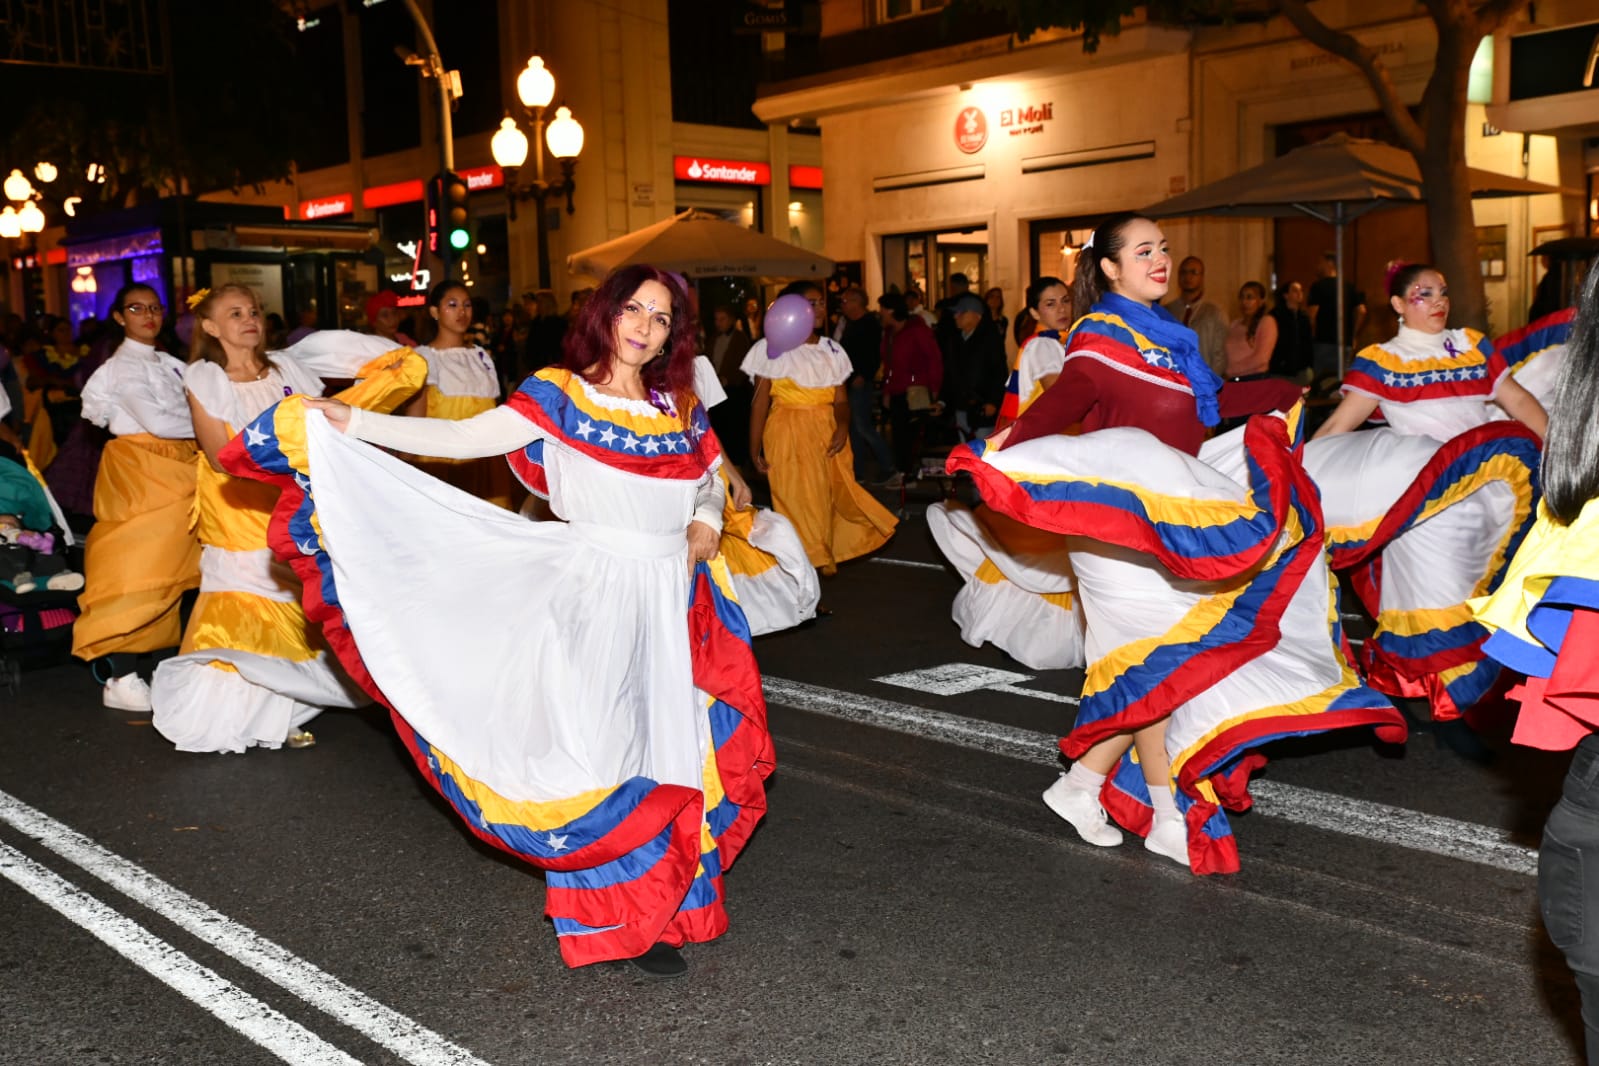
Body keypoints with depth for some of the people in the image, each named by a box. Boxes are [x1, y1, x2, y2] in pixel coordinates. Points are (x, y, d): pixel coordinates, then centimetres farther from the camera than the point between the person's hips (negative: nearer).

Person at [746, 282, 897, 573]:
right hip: (788, 434, -4)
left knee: (833, 495, 1)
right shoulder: (770, 348, -1)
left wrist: (843, 426, -15)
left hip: (828, 433, 4)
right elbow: (760, 402, -2)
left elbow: (841, 399, 6)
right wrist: (754, 449, -7)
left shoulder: (832, 349, 11)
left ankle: (828, 559, 16)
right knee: (797, 500, -4)